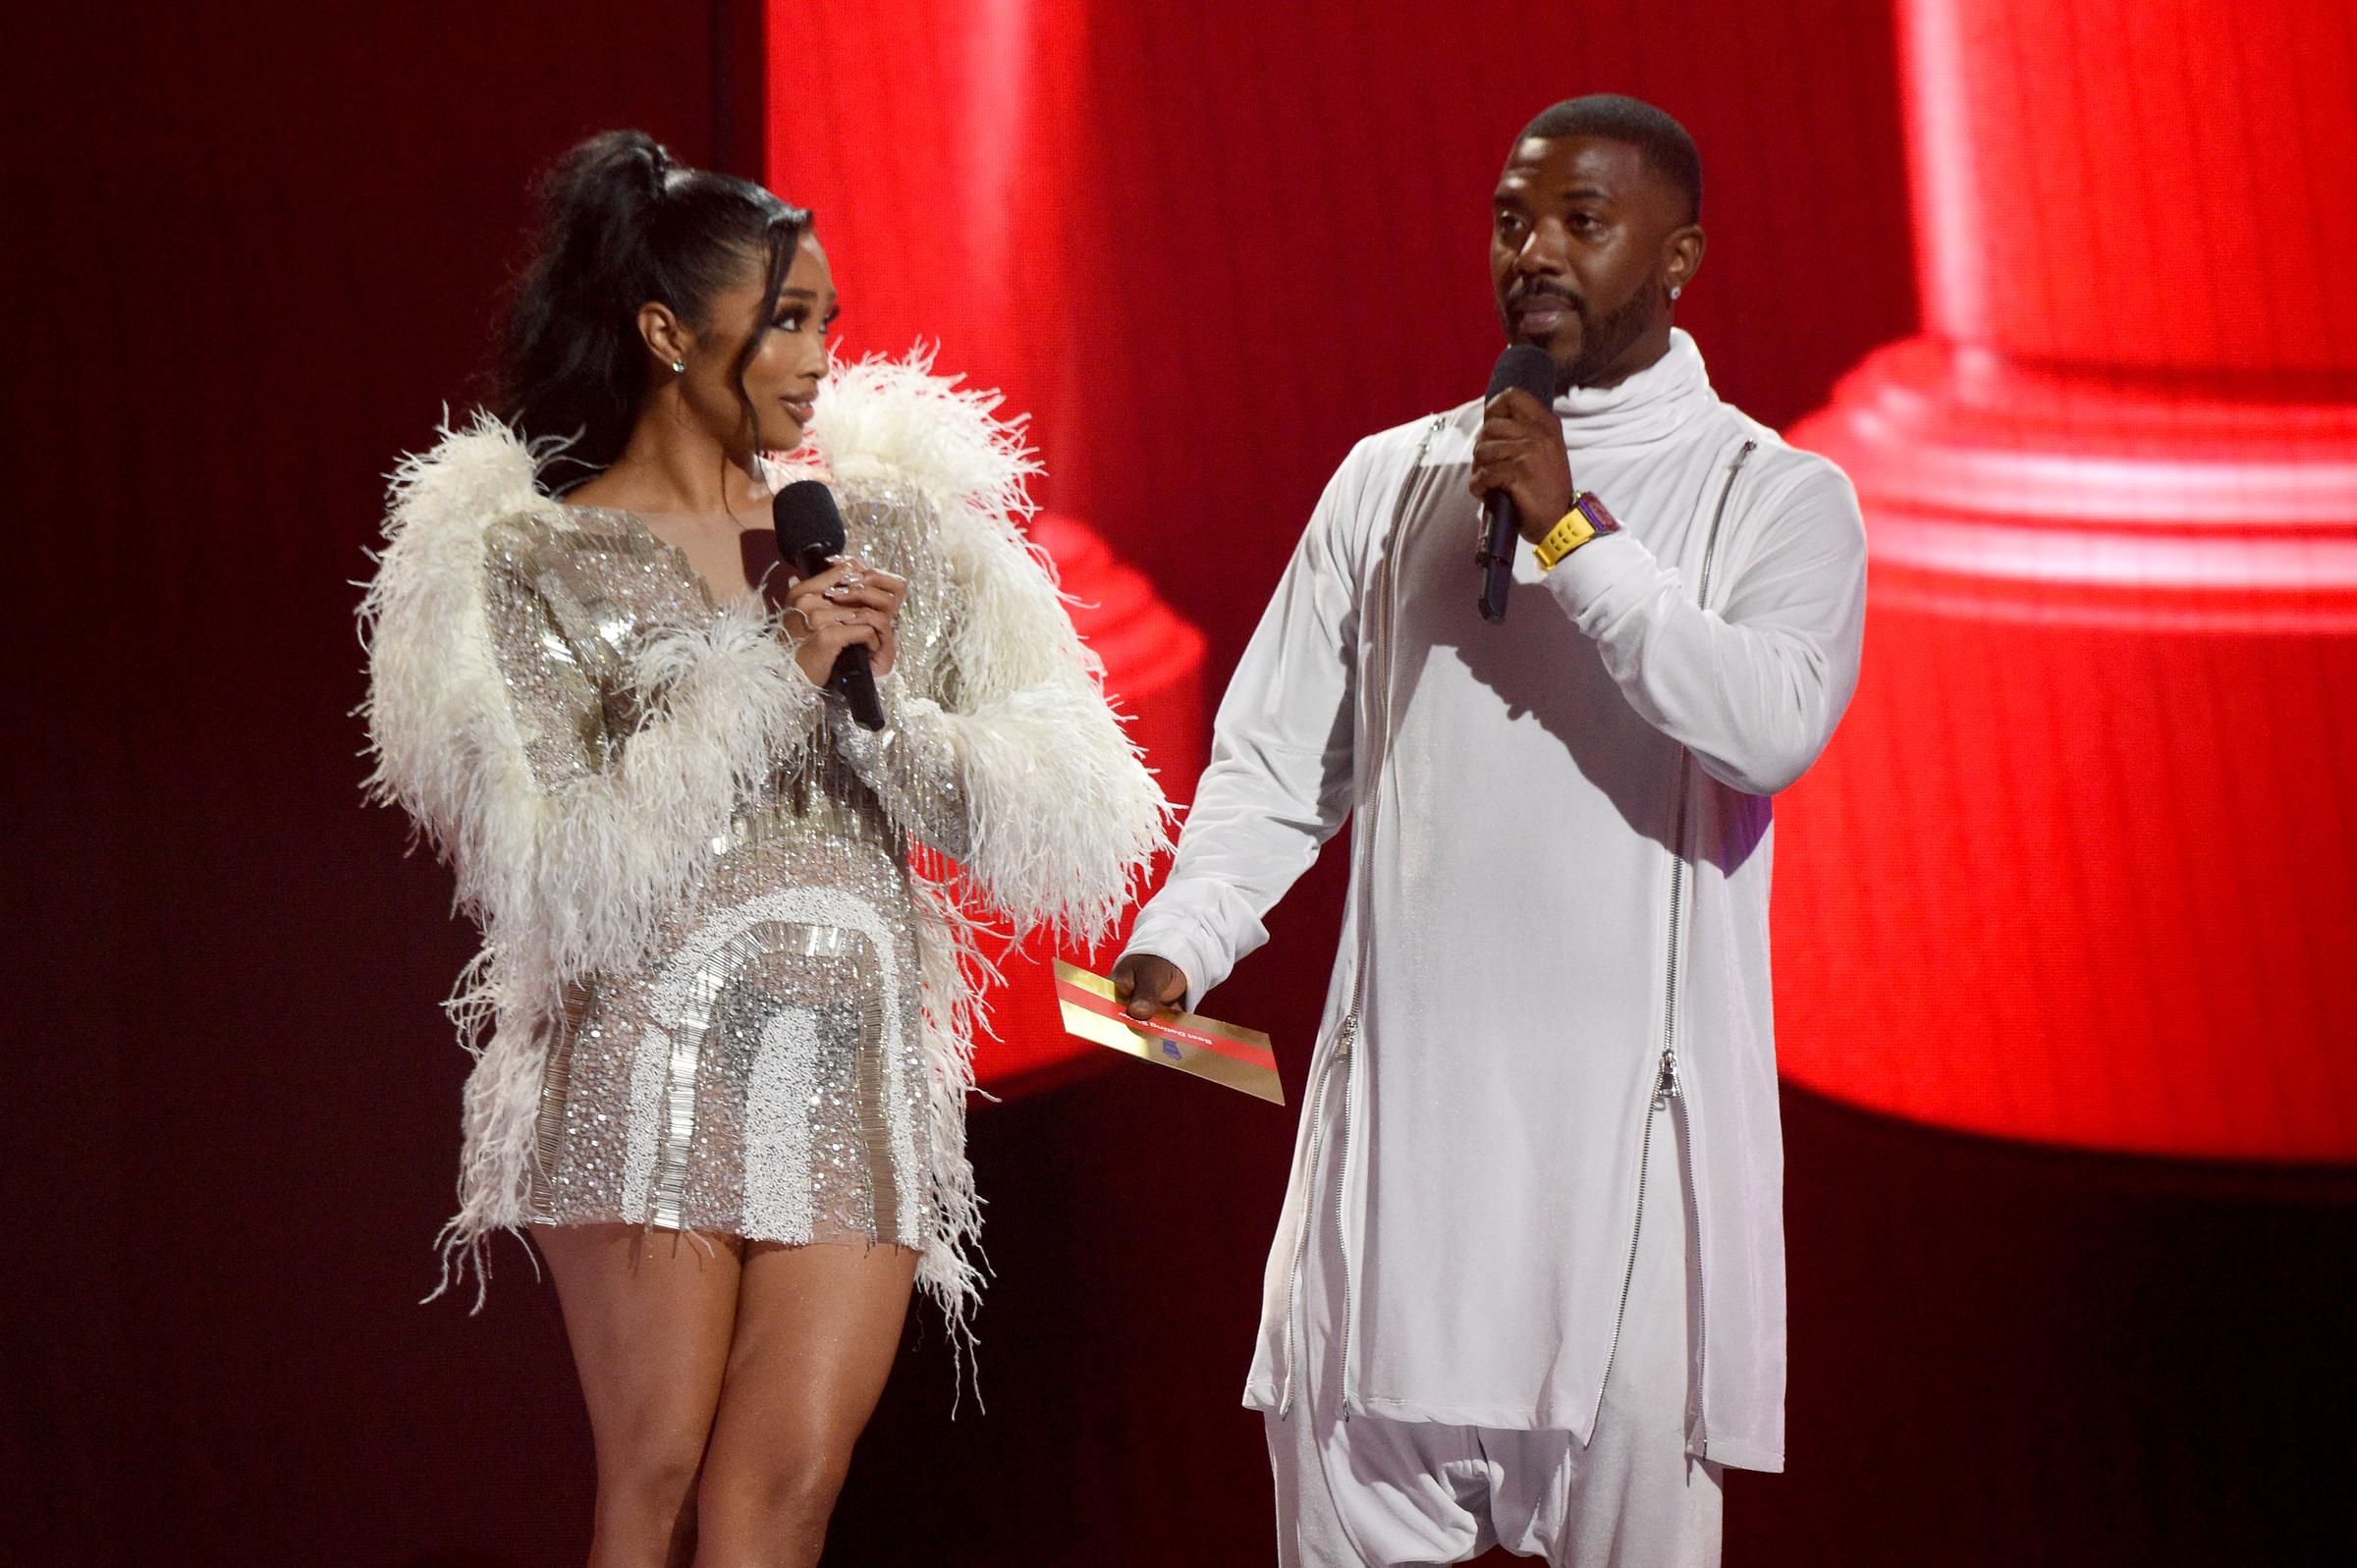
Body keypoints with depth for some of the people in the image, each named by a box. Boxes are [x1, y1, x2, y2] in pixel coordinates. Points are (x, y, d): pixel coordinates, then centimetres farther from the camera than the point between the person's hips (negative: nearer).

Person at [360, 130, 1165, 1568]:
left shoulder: (880, 522, 11)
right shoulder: (535, 558, 2)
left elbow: (1068, 827, 7)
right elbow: (556, 873, -9)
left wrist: (885, 702, -9)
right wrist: (767, 673, -10)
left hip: (856, 1084, 3)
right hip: (648, 1074, -3)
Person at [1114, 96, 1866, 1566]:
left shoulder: (1776, 498, 3)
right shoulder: (1390, 482, 14)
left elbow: (1777, 725, -15)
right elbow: (1279, 764, 15)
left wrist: (1573, 535, -16)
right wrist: (1183, 935, -2)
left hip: (1631, 1110, -3)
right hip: (1398, 1099, 3)